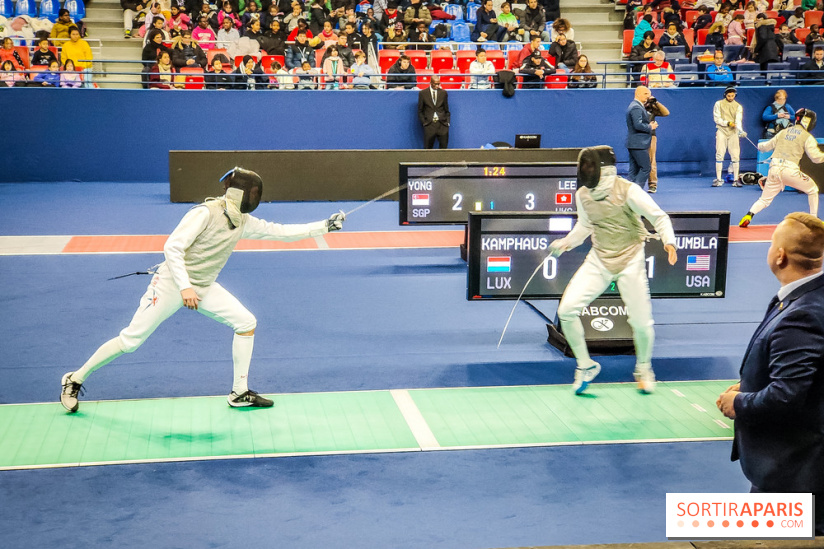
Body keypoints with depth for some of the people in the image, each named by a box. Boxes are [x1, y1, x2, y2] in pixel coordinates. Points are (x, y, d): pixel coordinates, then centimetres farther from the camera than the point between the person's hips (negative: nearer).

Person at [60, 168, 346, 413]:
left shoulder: (243, 222, 0)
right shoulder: (205, 213, -22)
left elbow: (281, 232, 4)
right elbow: (172, 247, -24)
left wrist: (325, 226, 0)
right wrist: (185, 287, -31)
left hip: (202, 287, 7)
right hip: (171, 283, -7)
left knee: (246, 323, -4)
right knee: (130, 341, -4)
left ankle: (240, 393, 6)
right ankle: (75, 380, 15)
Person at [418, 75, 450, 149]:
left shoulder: (443, 93, 9)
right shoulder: (423, 93, 4)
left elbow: (446, 110, 14)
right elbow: (420, 111, 7)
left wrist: (447, 122, 4)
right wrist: (424, 122, -3)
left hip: (442, 124, 2)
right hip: (429, 124, -2)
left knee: (443, 147, -1)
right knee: (427, 148, 0)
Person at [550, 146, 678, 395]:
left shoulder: (628, 190, -21)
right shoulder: (583, 194, -5)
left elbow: (659, 217, -18)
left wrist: (669, 241, -35)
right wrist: (566, 242, 0)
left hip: (630, 261, -4)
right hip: (599, 261, 4)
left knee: (641, 322, -3)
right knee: (567, 310, -12)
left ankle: (643, 368, 29)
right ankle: (585, 365, 9)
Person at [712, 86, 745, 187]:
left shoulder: (738, 106, 5)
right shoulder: (719, 104, 3)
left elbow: (738, 121, -7)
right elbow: (717, 119, -3)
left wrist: (741, 131, -25)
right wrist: (728, 123, -17)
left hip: (733, 133, 1)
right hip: (721, 131, -1)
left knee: (735, 156, -3)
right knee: (719, 155, -4)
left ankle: (735, 179, 2)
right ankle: (718, 179, 0)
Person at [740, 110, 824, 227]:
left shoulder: (784, 132, 17)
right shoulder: (807, 137, 2)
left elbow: (767, 146, 26)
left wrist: (759, 145, 47)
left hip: (774, 168, 4)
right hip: (790, 170, -4)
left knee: (764, 200, 15)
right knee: (813, 190, 19)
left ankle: (748, 216, -9)